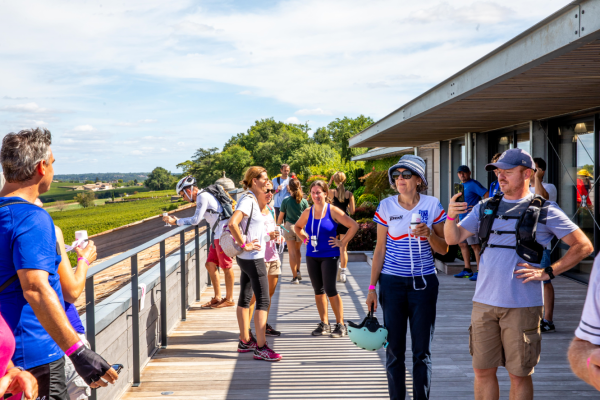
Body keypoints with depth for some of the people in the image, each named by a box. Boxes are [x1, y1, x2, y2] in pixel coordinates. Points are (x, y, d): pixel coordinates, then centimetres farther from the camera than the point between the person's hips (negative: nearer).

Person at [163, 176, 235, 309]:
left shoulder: (203, 196, -13)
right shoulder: (202, 196, 17)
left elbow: (196, 220, -15)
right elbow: (198, 219, 19)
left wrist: (176, 222, -8)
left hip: (224, 234, -10)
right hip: (219, 235, 10)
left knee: (226, 267, 0)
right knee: (210, 265, 11)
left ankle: (229, 299, 10)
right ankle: (217, 297, 18)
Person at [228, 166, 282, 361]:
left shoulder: (253, 200, 13)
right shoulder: (248, 200, -17)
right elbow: (232, 224, -30)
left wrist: (267, 235, 9)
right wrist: (244, 245, -24)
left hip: (248, 258, 10)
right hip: (253, 257, -10)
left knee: (245, 298, 14)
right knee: (263, 300, -9)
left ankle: (245, 341, 24)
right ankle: (261, 348, -8)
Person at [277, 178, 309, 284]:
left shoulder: (286, 201, -8)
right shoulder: (304, 201, -4)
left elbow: (281, 216, -1)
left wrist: (278, 225, 17)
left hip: (289, 227, -2)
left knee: (292, 252, 2)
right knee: (297, 250, 23)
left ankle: (295, 277, 1)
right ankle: (298, 270, 14)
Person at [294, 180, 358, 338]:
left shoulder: (332, 211, -8)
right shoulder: (307, 212, 6)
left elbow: (354, 226, -11)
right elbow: (297, 227, 26)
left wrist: (342, 243, -10)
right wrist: (305, 239, 11)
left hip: (329, 256, -5)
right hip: (312, 256, 5)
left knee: (330, 290, -8)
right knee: (318, 290, 9)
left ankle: (340, 324, 3)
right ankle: (324, 324, 19)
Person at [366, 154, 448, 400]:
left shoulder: (432, 205, -1)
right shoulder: (386, 206, 0)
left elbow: (443, 249, 2)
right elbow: (380, 249, 4)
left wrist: (428, 234, -18)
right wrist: (372, 287, 2)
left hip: (424, 283, 0)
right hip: (392, 283, 0)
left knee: (422, 350, 3)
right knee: (394, 349, 5)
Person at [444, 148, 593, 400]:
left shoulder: (545, 211, -1)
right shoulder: (486, 207, 10)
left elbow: (583, 246, 0)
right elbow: (453, 238, 6)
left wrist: (548, 272, -9)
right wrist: (451, 217, -15)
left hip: (522, 306, -3)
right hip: (484, 302, 4)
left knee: (519, 375, 6)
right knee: (483, 370, 9)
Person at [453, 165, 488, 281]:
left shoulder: (473, 184, -11)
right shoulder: (461, 186, 17)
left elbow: (487, 195, -19)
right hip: (462, 219, 10)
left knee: (474, 245, -9)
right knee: (462, 244, 13)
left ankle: (479, 271, -6)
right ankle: (467, 270, 22)